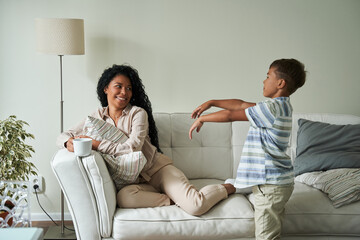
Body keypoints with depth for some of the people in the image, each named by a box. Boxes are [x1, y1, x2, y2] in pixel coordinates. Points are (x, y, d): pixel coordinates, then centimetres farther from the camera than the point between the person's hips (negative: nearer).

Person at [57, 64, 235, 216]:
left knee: (195, 207, -25)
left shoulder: (138, 113, -3)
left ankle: (227, 188, 8)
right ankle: (172, 200, -14)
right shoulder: (97, 117, 9)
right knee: (123, 197, -37)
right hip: (135, 179, 2)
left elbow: (132, 149, -17)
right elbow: (63, 136, 9)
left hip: (158, 168, -2)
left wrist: (96, 144, -20)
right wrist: (70, 142, -16)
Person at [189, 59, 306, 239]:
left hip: (271, 185, -10)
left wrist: (201, 119, -1)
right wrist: (211, 102, 16)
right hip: (277, 182, 10)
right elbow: (241, 104, 17)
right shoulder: (281, 106, 12)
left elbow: (230, 115, -14)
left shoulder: (272, 109, -19)